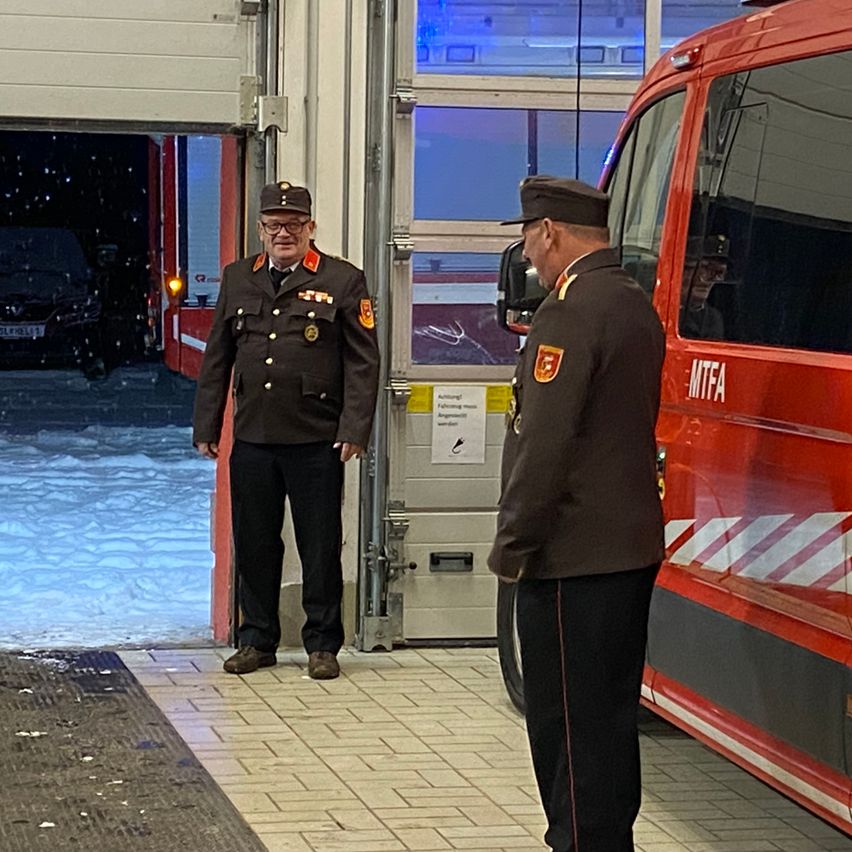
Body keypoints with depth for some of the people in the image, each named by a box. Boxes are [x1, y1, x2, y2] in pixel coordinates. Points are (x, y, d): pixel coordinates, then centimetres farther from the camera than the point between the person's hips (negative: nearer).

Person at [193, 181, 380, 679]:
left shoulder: (344, 281, 0)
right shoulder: (238, 280, 12)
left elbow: (363, 362, -2)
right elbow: (217, 358, 15)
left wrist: (354, 430, -10)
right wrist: (206, 426, 10)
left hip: (316, 440, -3)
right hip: (252, 438, 4)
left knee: (320, 545, 3)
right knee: (254, 543, 9)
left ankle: (323, 645, 14)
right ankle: (258, 641, 21)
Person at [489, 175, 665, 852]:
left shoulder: (571, 310, -17)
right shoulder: (636, 303, 13)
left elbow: (543, 442, -22)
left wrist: (512, 544, -14)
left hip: (574, 559, -10)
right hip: (633, 545, 10)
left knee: (569, 722, -4)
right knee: (609, 714, 17)